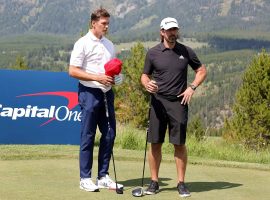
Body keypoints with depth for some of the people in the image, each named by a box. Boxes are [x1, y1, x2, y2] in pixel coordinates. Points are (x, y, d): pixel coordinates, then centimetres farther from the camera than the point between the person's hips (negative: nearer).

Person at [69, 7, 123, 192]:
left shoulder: (109, 44, 16)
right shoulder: (83, 44, -5)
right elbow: (73, 71, -10)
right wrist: (97, 77, -17)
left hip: (107, 93, 7)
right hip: (90, 93, -7)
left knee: (109, 134, 5)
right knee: (88, 136, -2)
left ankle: (103, 176, 14)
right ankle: (85, 178, 4)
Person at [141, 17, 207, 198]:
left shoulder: (186, 52, 5)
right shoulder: (153, 53, 4)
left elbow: (202, 70, 14)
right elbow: (145, 75, 11)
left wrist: (192, 87, 0)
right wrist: (147, 84, -12)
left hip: (179, 102, 0)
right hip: (158, 102, 0)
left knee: (179, 143, -1)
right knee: (155, 143, 1)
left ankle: (181, 183, 8)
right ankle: (154, 182, 11)